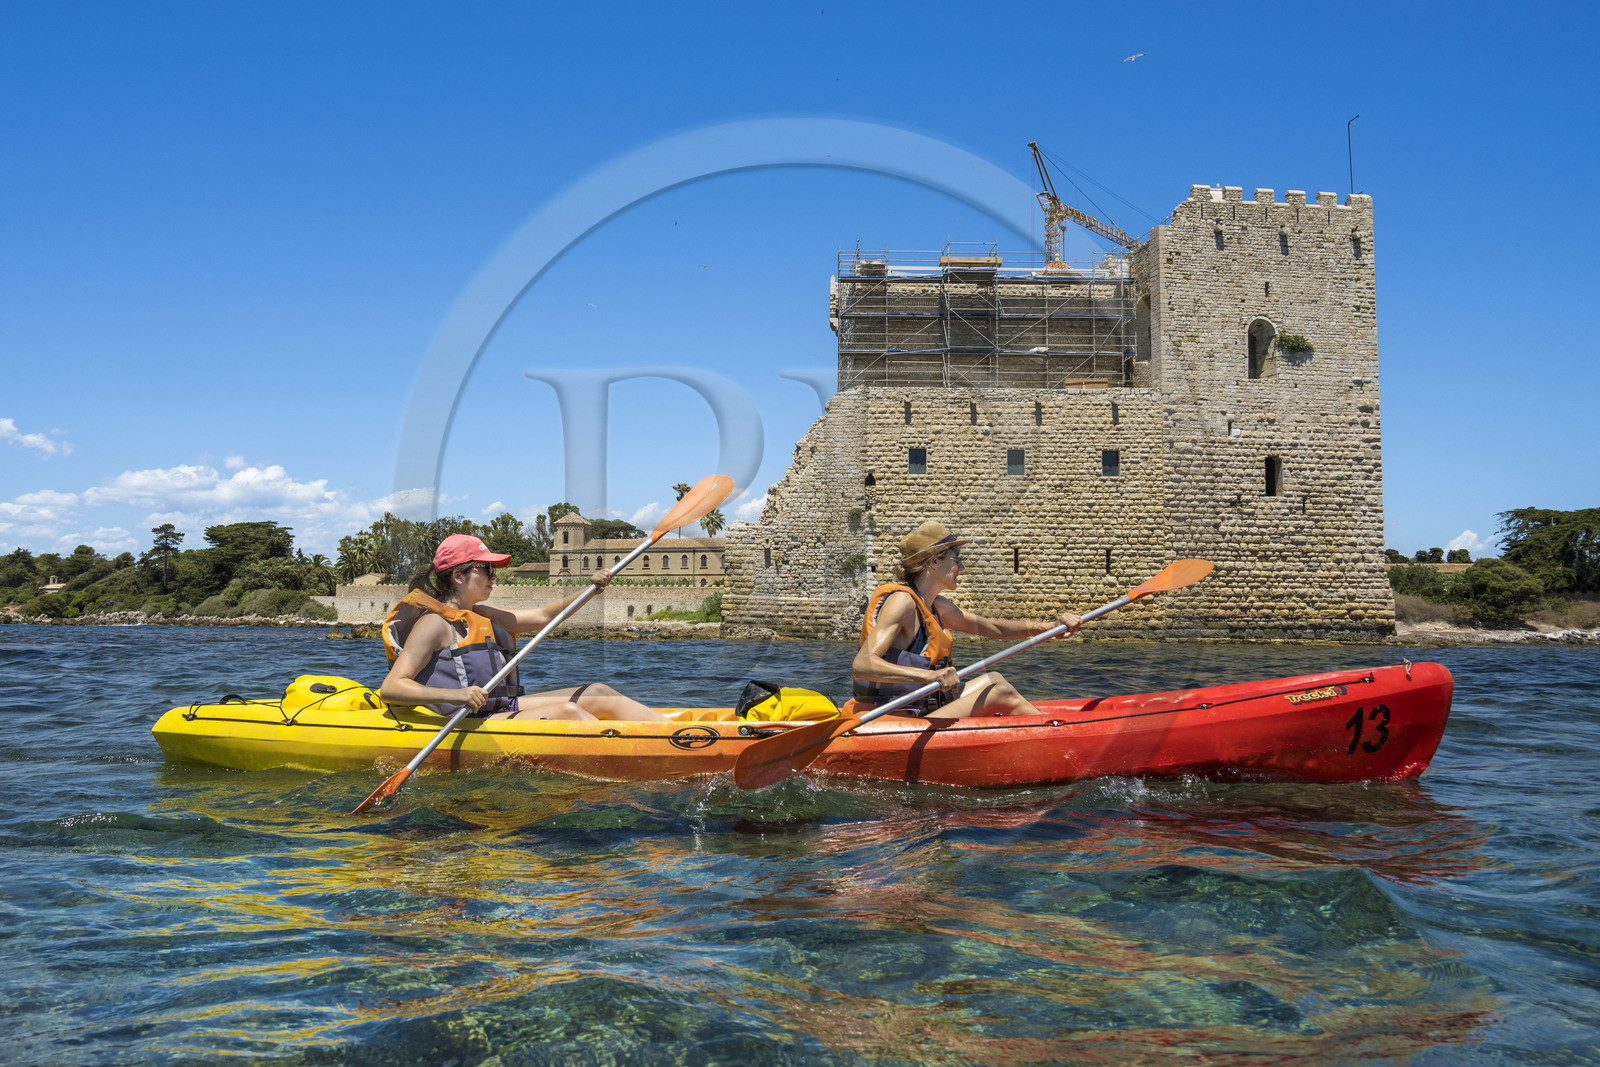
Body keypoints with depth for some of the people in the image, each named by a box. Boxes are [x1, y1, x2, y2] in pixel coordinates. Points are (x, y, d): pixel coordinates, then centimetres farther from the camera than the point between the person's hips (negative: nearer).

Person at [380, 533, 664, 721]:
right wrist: (456, 695, -33)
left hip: (502, 708, 10)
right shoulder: (434, 623, -11)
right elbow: (390, 688, -19)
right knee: (566, 711, -24)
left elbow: (542, 616, 18)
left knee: (598, 693, 1)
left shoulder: (480, 616, 17)